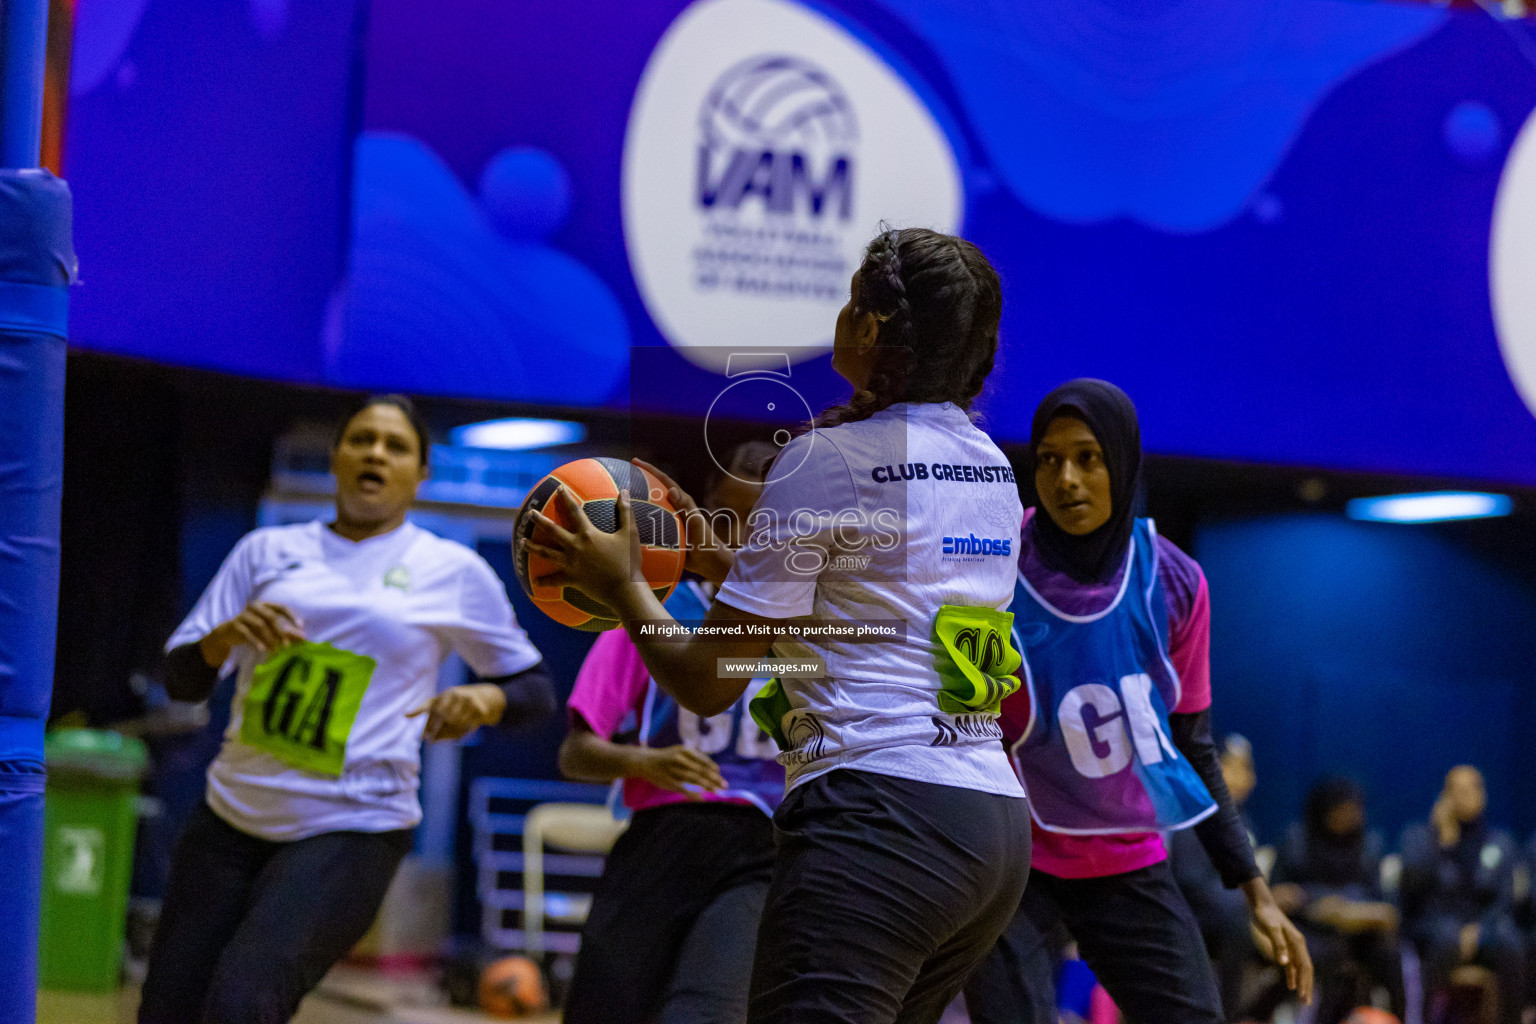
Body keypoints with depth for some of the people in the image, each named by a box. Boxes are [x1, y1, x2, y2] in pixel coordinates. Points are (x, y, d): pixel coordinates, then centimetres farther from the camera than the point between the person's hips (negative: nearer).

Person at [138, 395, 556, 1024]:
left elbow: (534, 687, 11)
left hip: (352, 833, -4)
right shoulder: (268, 552, 9)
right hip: (231, 815, 4)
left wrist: (486, 700, -12)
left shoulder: (454, 572, 3)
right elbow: (180, 678, 8)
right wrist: (226, 635, -13)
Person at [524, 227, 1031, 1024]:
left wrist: (622, 585, 11)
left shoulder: (828, 457, -8)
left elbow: (707, 683, -5)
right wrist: (725, 562, 30)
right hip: (999, 826, 9)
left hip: (878, 818, -9)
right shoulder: (992, 467, 14)